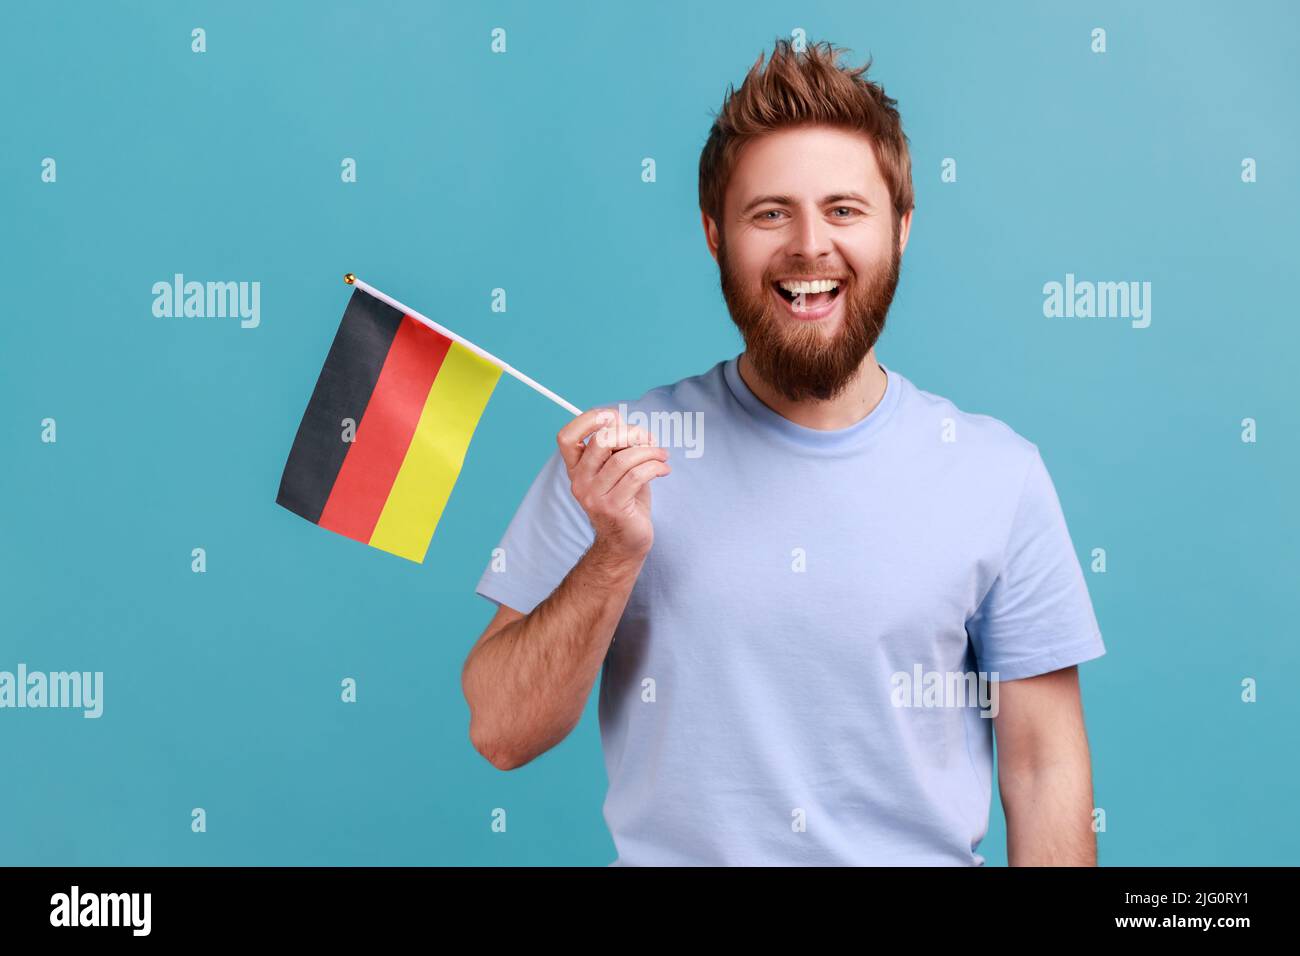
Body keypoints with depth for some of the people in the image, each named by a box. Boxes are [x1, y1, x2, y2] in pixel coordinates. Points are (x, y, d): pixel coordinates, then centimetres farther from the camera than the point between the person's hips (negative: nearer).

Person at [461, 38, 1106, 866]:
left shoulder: (999, 474, -2)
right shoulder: (612, 453, -3)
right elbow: (501, 734, -4)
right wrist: (615, 555, -17)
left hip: (925, 852, 1)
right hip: (667, 854, 0)